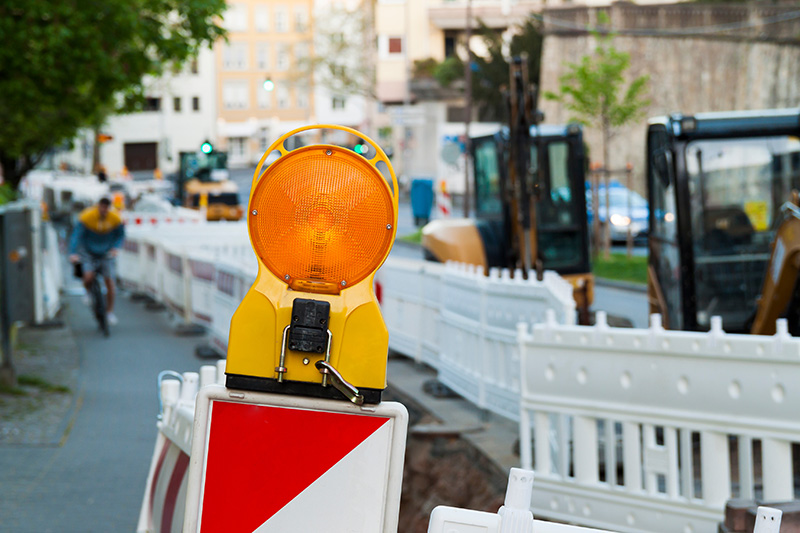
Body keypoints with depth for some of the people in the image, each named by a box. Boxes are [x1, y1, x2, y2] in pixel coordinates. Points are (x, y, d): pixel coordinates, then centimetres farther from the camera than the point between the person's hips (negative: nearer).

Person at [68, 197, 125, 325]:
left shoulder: (116, 219, -13)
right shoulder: (86, 217, -21)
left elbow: (120, 235, 3)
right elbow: (77, 235, -22)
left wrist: (115, 248, -14)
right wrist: (73, 253, -33)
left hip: (106, 253, 2)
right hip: (88, 252, -2)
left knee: (109, 281, -6)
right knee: (89, 277, -25)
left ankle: (110, 312, 10)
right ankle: (88, 293, 12)